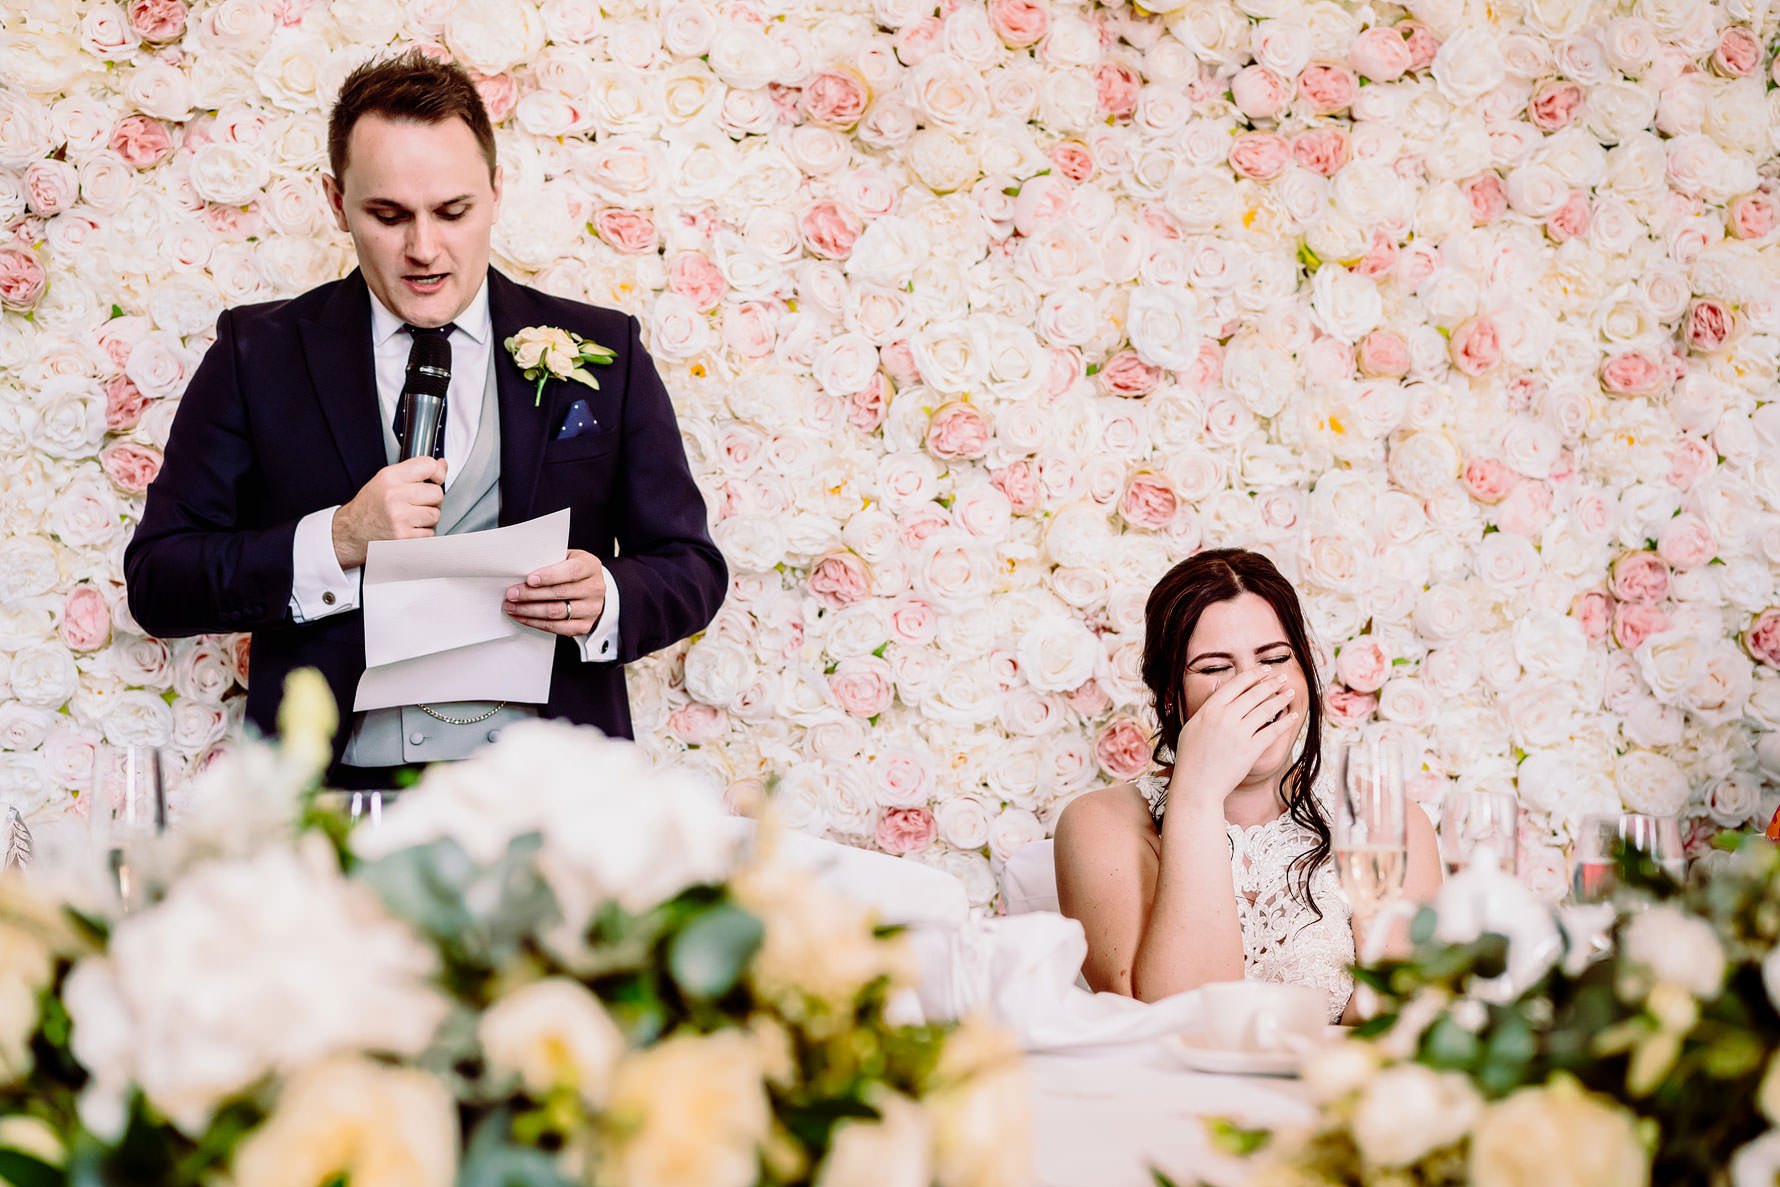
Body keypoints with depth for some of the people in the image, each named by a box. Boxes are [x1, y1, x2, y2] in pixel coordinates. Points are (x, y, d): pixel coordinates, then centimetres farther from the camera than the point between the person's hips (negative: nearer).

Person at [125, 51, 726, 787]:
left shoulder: (601, 351, 12)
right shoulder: (258, 354, 10)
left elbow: (692, 568, 15)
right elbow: (155, 585, 6)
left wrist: (606, 601, -8)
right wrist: (337, 541, -9)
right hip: (333, 795, -1)